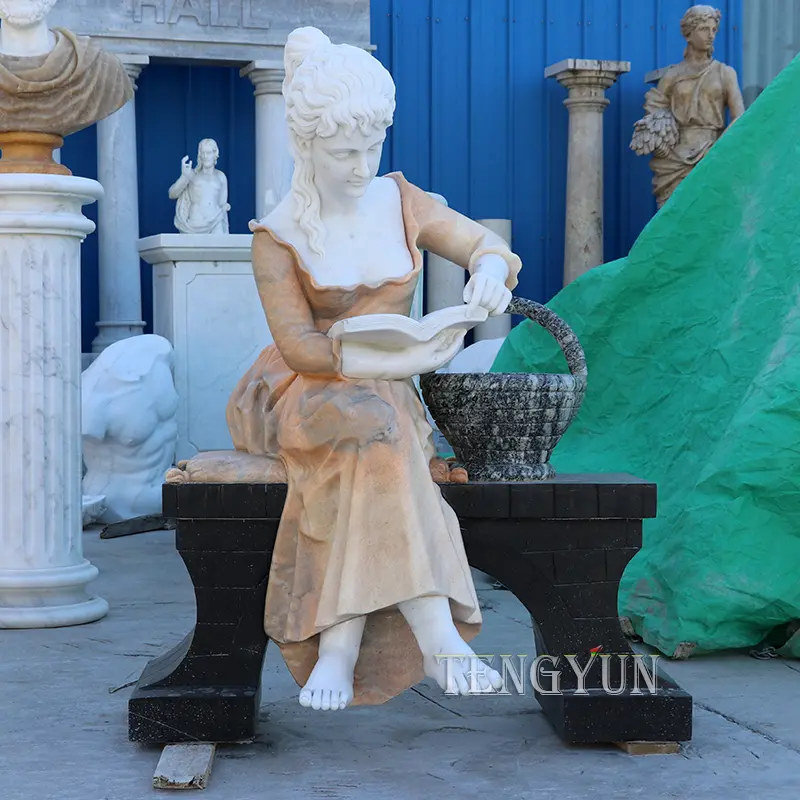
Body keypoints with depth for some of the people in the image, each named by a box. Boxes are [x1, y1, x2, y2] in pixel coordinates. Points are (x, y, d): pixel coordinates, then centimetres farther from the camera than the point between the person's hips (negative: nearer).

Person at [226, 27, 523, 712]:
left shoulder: (401, 202, 6)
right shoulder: (279, 238, -5)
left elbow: (486, 245, 8)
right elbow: (302, 348, -13)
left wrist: (491, 268, -19)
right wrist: (403, 361, -26)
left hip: (386, 394, 3)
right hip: (304, 394, -3)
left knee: (368, 472, -34)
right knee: (377, 428, -37)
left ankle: (337, 651, -35)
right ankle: (439, 639, -43)